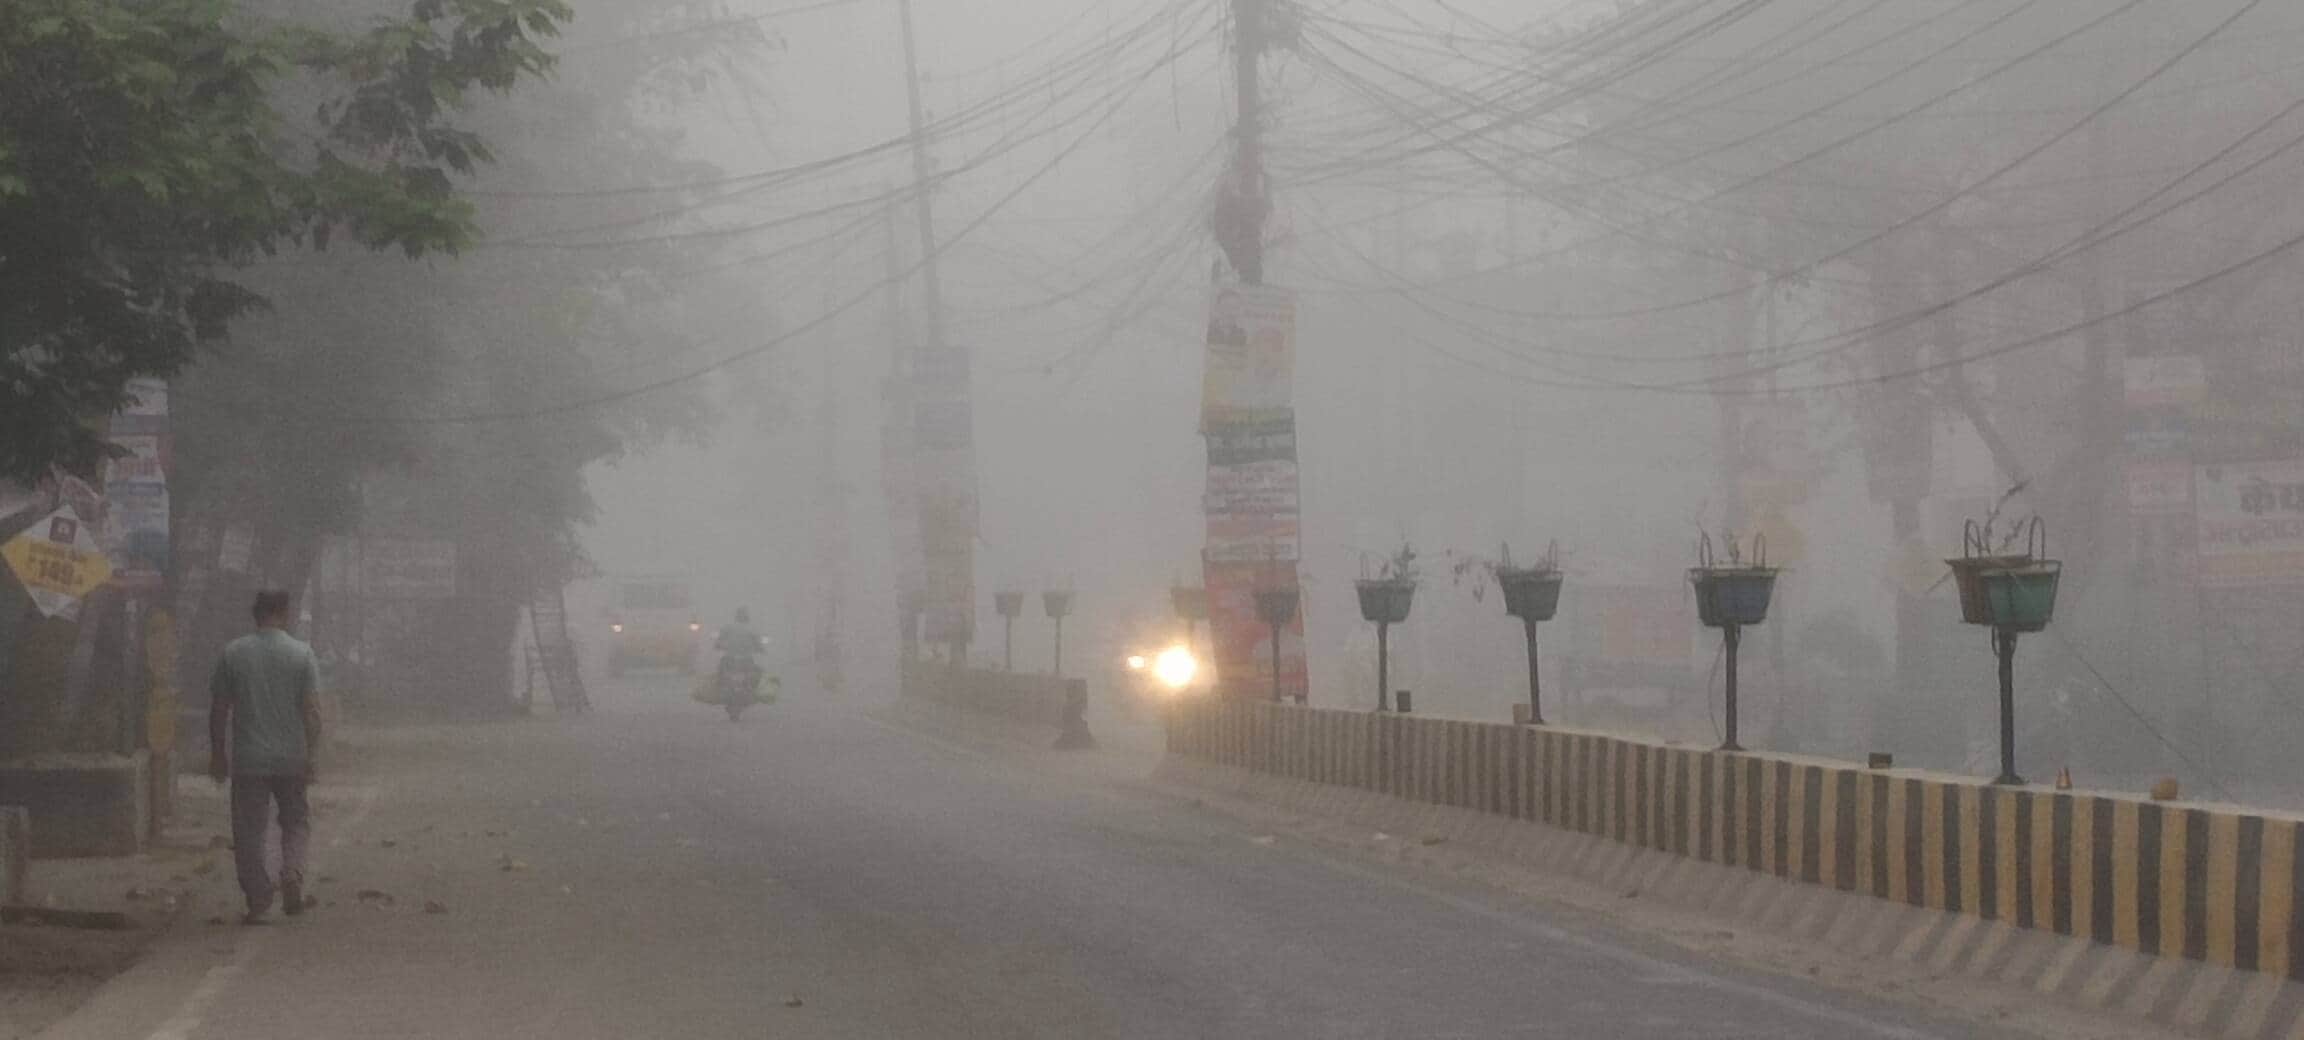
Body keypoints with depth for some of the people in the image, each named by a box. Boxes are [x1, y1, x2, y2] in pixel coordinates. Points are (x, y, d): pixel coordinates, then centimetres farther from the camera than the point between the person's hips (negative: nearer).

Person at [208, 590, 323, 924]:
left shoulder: (233, 653, 0)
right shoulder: (302, 654, -3)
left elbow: (218, 710, 3)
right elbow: (312, 710, -7)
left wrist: (218, 754, 12)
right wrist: (312, 756, -4)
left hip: (247, 760, 0)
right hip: (291, 758, 0)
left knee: (248, 830, 5)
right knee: (296, 821, 16)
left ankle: (258, 898, 2)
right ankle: (292, 871, -7)